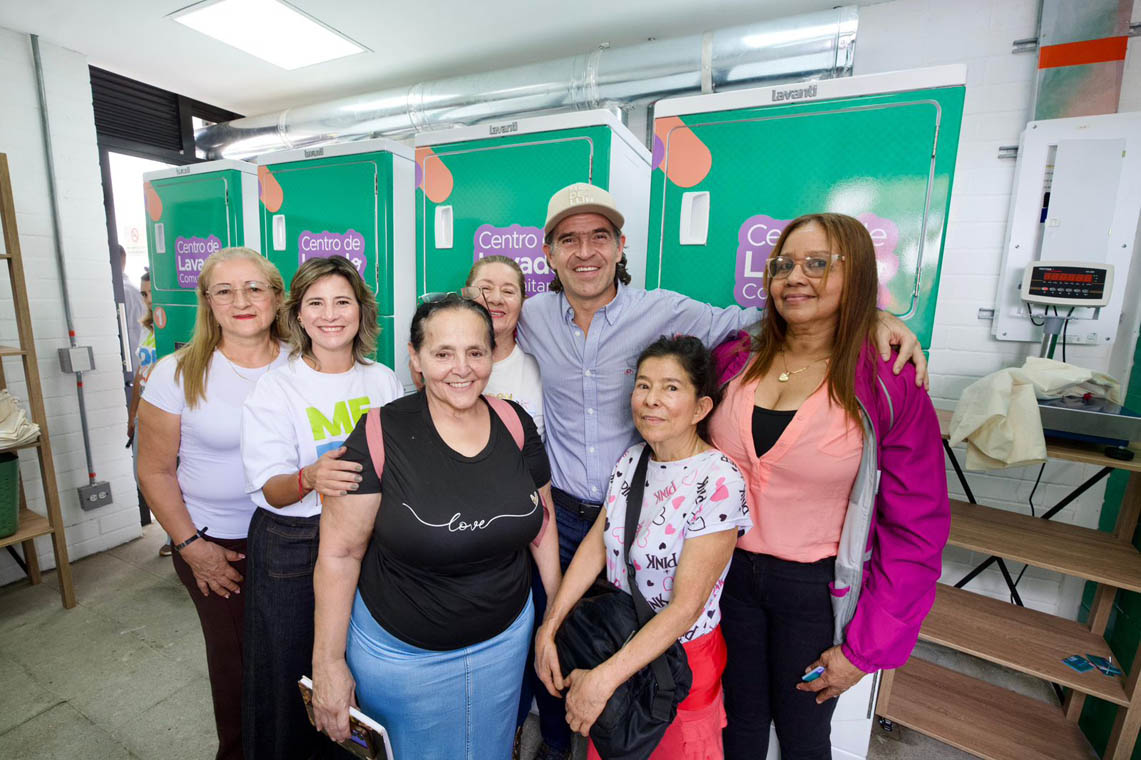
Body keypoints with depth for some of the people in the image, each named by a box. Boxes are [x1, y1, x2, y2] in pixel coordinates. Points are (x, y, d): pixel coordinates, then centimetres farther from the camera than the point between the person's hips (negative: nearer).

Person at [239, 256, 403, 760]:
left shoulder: (384, 380, 0)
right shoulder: (276, 387, -7)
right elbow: (271, 488, -13)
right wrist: (310, 478, -31)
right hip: (293, 547, -2)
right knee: (293, 670, 11)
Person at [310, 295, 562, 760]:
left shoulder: (516, 425, -11)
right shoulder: (381, 435, -21)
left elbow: (541, 524, 1)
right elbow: (339, 554, -13)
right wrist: (328, 664, -8)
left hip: (504, 641, 3)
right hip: (399, 651, -2)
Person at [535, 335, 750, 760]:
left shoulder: (718, 481, -27)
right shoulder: (632, 459, -6)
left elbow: (686, 606, -26)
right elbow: (596, 545, -5)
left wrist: (603, 679, -25)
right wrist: (549, 629, -9)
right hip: (620, 642, 5)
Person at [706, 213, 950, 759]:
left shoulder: (888, 382, -13)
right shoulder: (738, 360, -5)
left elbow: (917, 530, -11)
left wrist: (863, 649, -9)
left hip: (817, 590, -2)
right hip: (731, 572, 2)